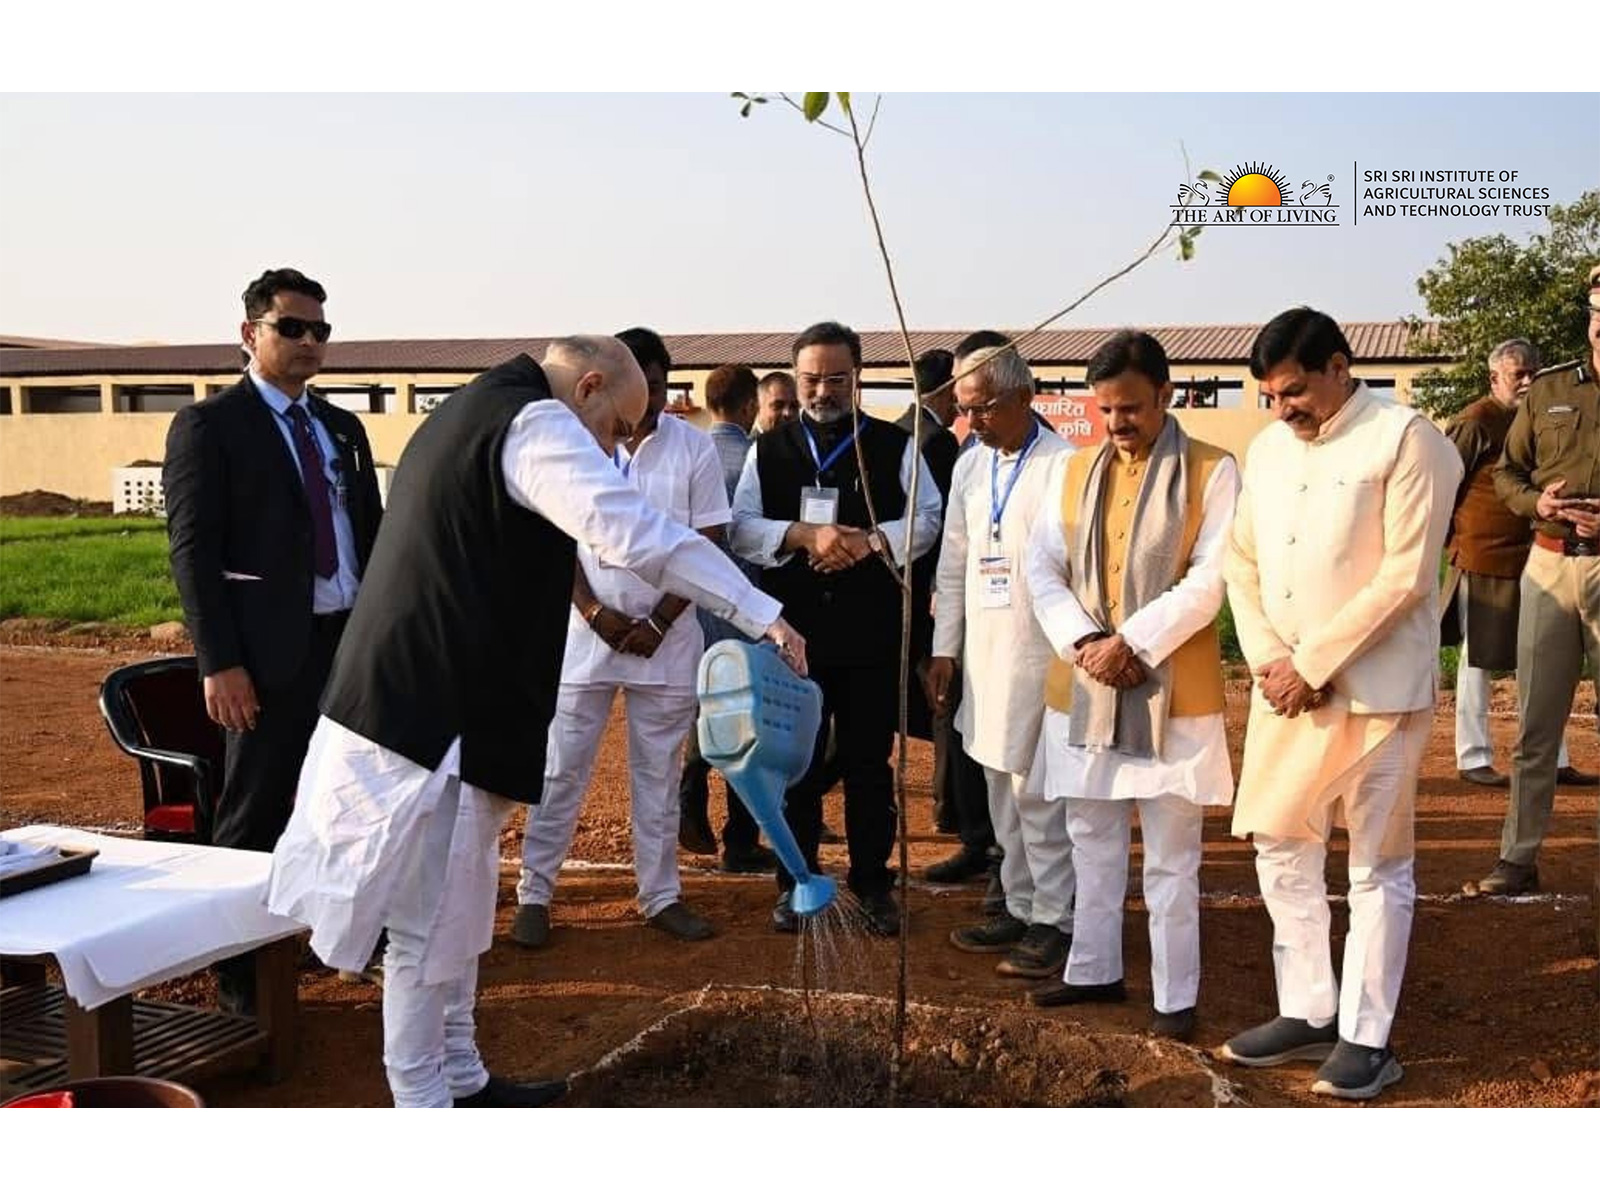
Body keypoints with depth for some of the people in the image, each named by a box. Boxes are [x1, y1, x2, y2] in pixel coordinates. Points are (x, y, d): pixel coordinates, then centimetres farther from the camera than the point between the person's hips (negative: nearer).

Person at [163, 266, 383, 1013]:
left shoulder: (342, 428, 14)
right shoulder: (208, 425, -5)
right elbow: (193, 551, -10)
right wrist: (220, 662, -17)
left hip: (355, 639, 6)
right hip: (272, 649, -6)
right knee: (255, 813, 2)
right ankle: (240, 970, 14)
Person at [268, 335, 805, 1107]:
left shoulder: (472, 414, 20)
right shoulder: (533, 422, -12)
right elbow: (641, 535, -25)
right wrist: (762, 615, -23)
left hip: (423, 705, 10)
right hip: (436, 715, -10)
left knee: (453, 913, 18)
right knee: (430, 925, 0)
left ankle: (460, 1082, 30)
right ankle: (423, 1108, 11)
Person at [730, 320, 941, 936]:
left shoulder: (895, 447, 5)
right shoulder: (769, 450, 8)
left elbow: (926, 520, 1)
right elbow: (742, 529, 1)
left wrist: (867, 543, -15)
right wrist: (805, 535, -15)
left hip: (871, 633, -1)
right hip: (793, 631, 1)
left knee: (869, 763, 8)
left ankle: (872, 884, 21)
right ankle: (794, 884, 22)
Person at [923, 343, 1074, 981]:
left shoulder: (1064, 466, -11)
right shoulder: (970, 465, 12)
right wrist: (945, 648, 13)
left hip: (1039, 653, -7)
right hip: (983, 652, 7)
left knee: (1037, 791, -3)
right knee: (1002, 789, 14)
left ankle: (1054, 919, 10)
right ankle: (1019, 907, 25)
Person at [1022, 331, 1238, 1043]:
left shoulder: (1212, 472, -4)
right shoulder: (1072, 471, 9)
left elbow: (1209, 580, -12)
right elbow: (1042, 570, 4)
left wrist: (1130, 643, -17)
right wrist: (1085, 641, -11)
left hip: (1173, 690, -4)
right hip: (1082, 687, 5)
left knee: (1170, 856, 4)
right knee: (1092, 842, 16)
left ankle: (1175, 996, 15)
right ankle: (1094, 970, 31)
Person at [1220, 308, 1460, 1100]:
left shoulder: (1406, 440, -9)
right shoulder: (1267, 449, 10)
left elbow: (1405, 576, -15)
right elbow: (1243, 561, 12)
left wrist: (1314, 666, -15)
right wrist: (1268, 659, -4)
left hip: (1375, 689, -6)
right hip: (1285, 687, 7)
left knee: (1378, 867, 4)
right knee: (1282, 851, 12)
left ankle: (1365, 1038, 15)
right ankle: (1306, 1013, 26)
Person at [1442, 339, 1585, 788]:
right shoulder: (1474, 423, -10)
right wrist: (1453, 544, -8)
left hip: (1529, 558, 7)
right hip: (1482, 559, -7)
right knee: (1477, 661, 2)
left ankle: (1554, 761, 16)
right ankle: (1474, 759, 11)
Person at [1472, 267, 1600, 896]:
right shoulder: (1547, 389, 9)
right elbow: (1507, 473, 14)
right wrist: (1537, 501, -7)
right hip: (1549, 564, 3)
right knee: (1534, 726, 9)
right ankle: (1519, 858, 18)